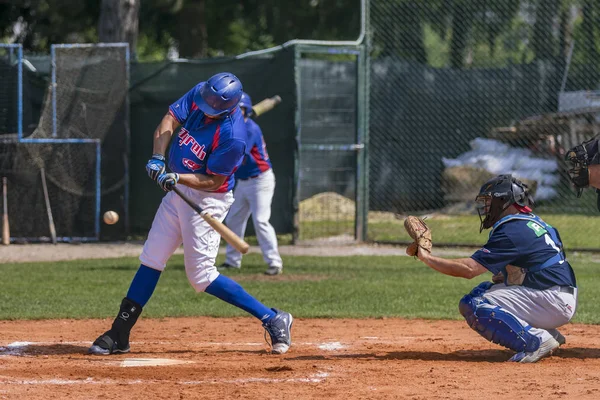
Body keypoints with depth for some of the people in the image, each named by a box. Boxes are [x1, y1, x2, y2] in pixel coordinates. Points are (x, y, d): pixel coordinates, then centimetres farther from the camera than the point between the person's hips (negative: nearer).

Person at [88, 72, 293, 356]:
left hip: (206, 198, -8)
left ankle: (272, 319, -2)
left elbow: (213, 181, -21)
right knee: (151, 259, 9)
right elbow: (169, 121, -6)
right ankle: (119, 335, 14)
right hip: (178, 193, 8)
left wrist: (177, 178, -32)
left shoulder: (232, 137, -29)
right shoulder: (199, 95, -9)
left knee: (201, 276, -8)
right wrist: (158, 158, -20)